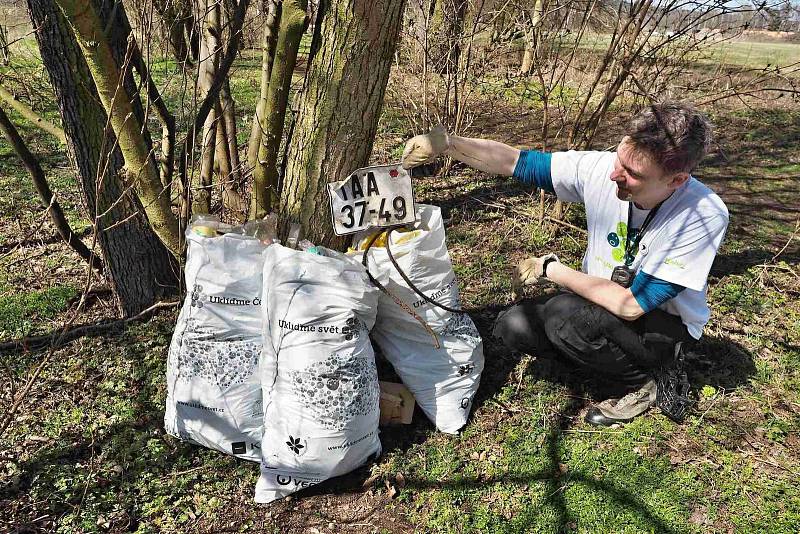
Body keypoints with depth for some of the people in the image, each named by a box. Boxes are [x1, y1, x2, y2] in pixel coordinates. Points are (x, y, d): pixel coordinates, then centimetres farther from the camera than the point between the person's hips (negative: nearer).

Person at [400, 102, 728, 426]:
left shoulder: (705, 216, -30)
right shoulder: (601, 167, -19)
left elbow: (632, 305, -31)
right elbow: (514, 162, -13)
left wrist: (550, 269, -24)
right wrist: (446, 143, -28)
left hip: (667, 326, -5)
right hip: (603, 302, 5)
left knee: (564, 316, -32)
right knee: (512, 327, -15)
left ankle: (645, 384, -5)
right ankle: (608, 359, 6)